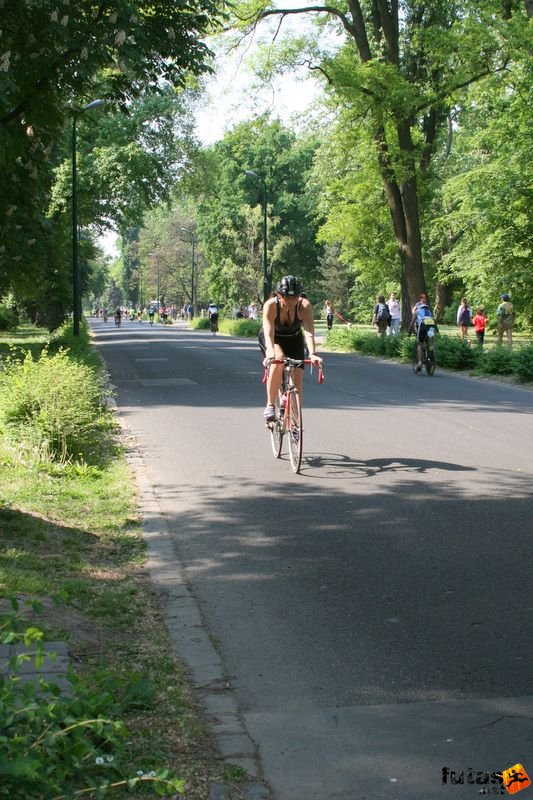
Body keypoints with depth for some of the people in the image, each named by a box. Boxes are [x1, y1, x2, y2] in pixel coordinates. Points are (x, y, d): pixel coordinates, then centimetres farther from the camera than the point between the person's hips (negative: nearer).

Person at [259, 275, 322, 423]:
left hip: (294, 340, 2)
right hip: (273, 339, -2)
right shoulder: (270, 305, -32)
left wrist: (312, 354, -57)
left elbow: (309, 332, -40)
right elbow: (268, 333, -43)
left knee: (297, 383, -8)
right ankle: (270, 406, -25)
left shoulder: (305, 306, -29)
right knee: (278, 360, -35)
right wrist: (271, 353, -61)